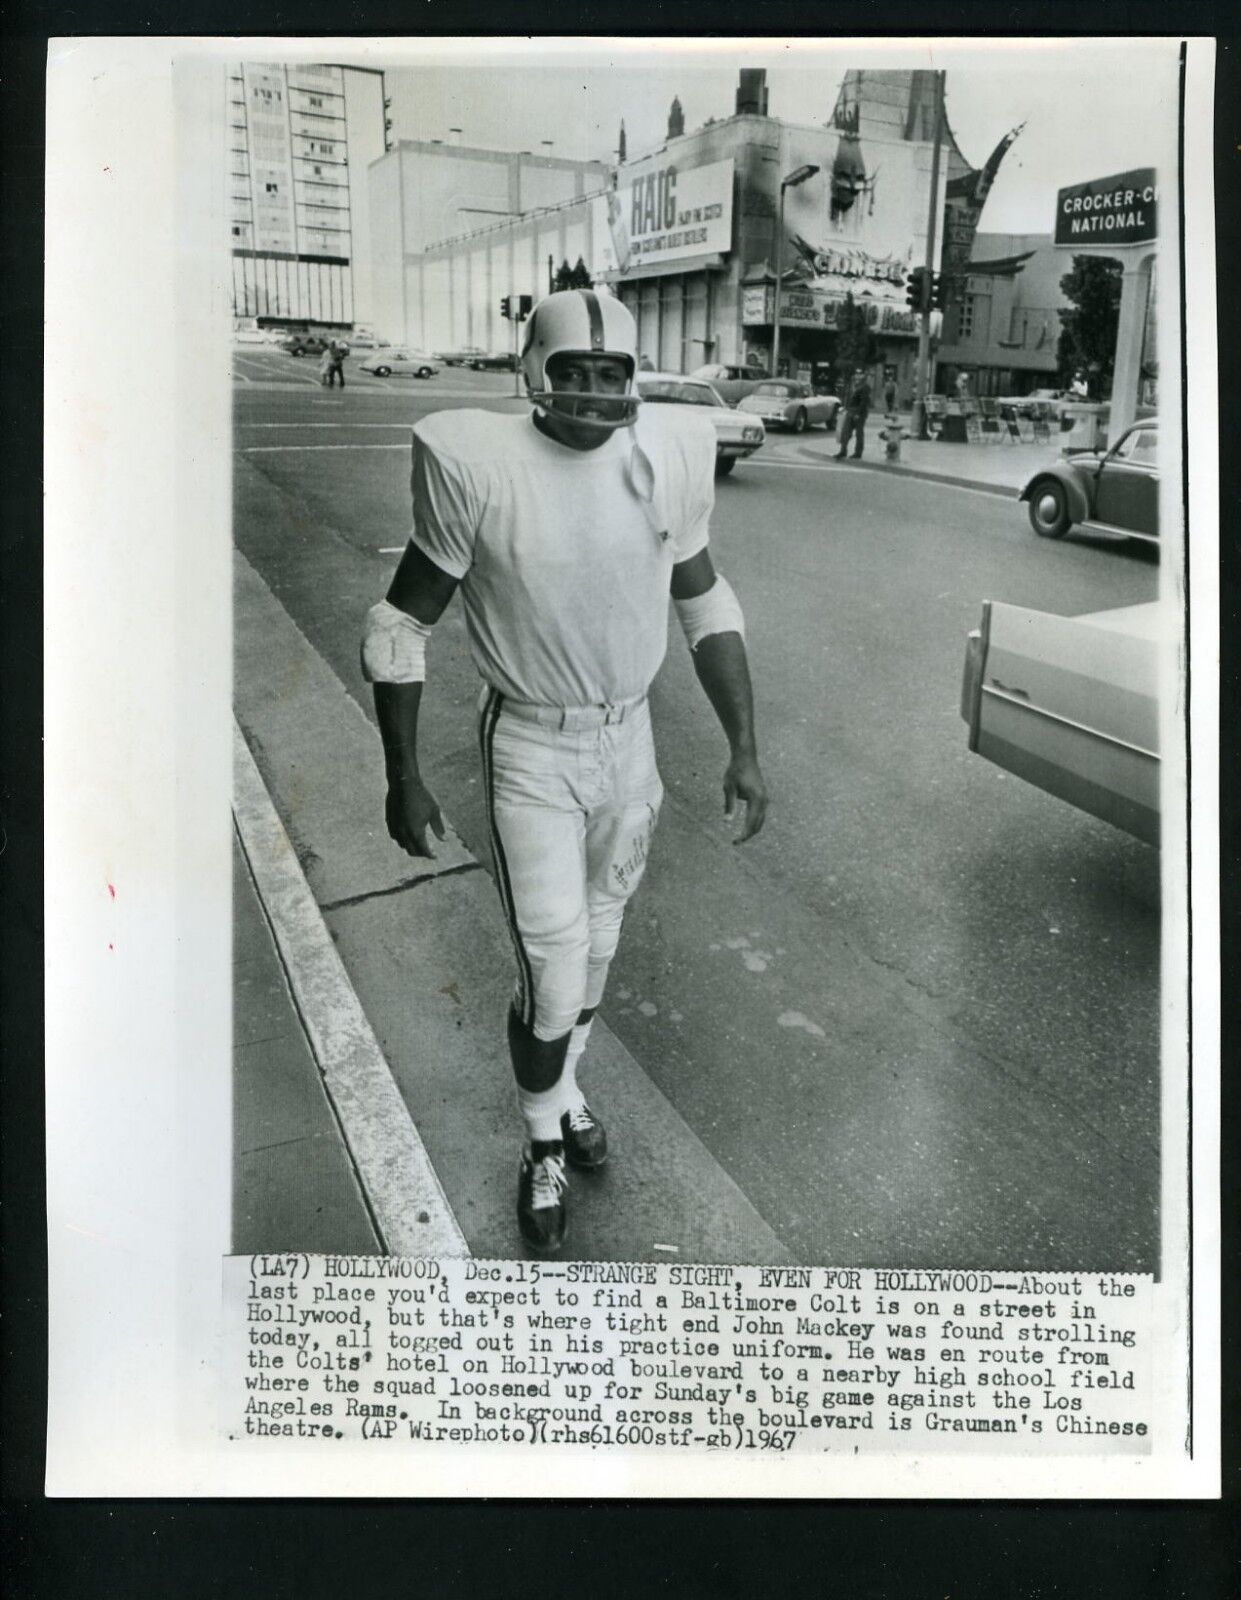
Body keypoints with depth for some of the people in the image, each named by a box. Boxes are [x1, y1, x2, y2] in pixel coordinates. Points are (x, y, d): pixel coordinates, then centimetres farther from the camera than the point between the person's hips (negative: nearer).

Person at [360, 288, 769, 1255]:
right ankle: (544, 1144, 27)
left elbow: (706, 607, 5)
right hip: (531, 751, -3)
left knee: (596, 945, 18)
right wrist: (403, 776, -6)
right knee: (554, 970, -2)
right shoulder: (478, 467, -18)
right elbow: (402, 624, -8)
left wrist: (744, 748, 3)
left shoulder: (669, 460, -7)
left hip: (629, 737, 4)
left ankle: (564, 1090, 46)